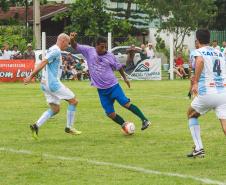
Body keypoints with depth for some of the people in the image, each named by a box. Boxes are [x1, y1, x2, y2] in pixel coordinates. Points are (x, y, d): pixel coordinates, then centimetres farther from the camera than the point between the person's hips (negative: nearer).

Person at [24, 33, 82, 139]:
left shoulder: (52, 50, 19)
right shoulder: (56, 51, -13)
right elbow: (43, 63, -19)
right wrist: (31, 76, -22)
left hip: (45, 84, 10)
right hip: (53, 83, -10)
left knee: (55, 109, 11)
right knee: (73, 101, 1)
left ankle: (36, 126, -2)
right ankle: (69, 127, 6)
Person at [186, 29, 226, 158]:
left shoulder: (199, 52, 3)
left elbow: (200, 61, -21)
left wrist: (195, 83, -23)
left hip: (206, 93, -3)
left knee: (191, 114, 24)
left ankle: (199, 149, 17)